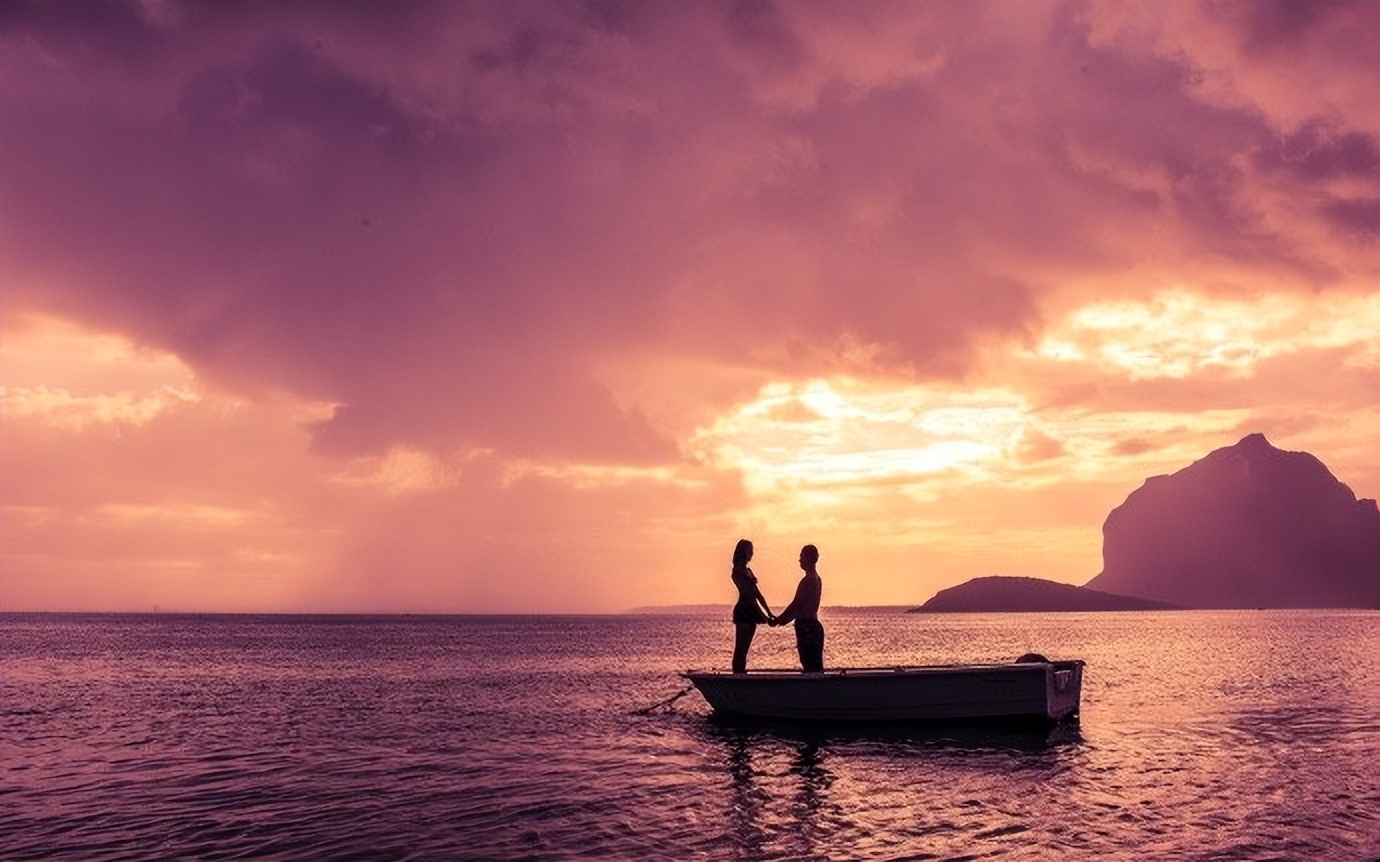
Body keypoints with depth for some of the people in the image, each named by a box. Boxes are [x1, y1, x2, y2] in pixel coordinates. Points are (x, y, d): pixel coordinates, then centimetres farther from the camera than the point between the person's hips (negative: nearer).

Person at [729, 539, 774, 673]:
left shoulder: (747, 571, 17)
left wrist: (769, 613, 12)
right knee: (740, 648, -7)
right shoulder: (737, 572, -10)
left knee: (743, 648, 10)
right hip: (743, 613, -9)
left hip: (751, 613, 9)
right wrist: (764, 616, -18)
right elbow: (748, 595, -16)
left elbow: (757, 594, 17)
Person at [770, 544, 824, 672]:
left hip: (806, 627, -10)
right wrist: (782, 619, 21)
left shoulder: (809, 580, -16)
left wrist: (778, 620, -9)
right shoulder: (815, 578, 15)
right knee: (814, 666, 11)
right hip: (811, 625, 10)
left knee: (811, 666, -8)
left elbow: (796, 605, -17)